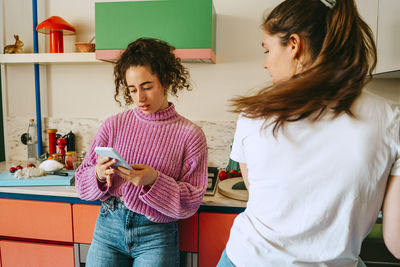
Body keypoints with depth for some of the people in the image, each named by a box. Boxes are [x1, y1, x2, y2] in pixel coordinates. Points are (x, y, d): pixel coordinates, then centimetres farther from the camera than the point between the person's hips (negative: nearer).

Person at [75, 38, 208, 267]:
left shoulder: (189, 134, -8)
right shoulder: (114, 125, 1)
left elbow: (191, 202, -8)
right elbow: (82, 181, 5)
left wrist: (153, 181, -23)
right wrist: (99, 175, -17)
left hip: (156, 234, -2)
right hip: (109, 224, 3)